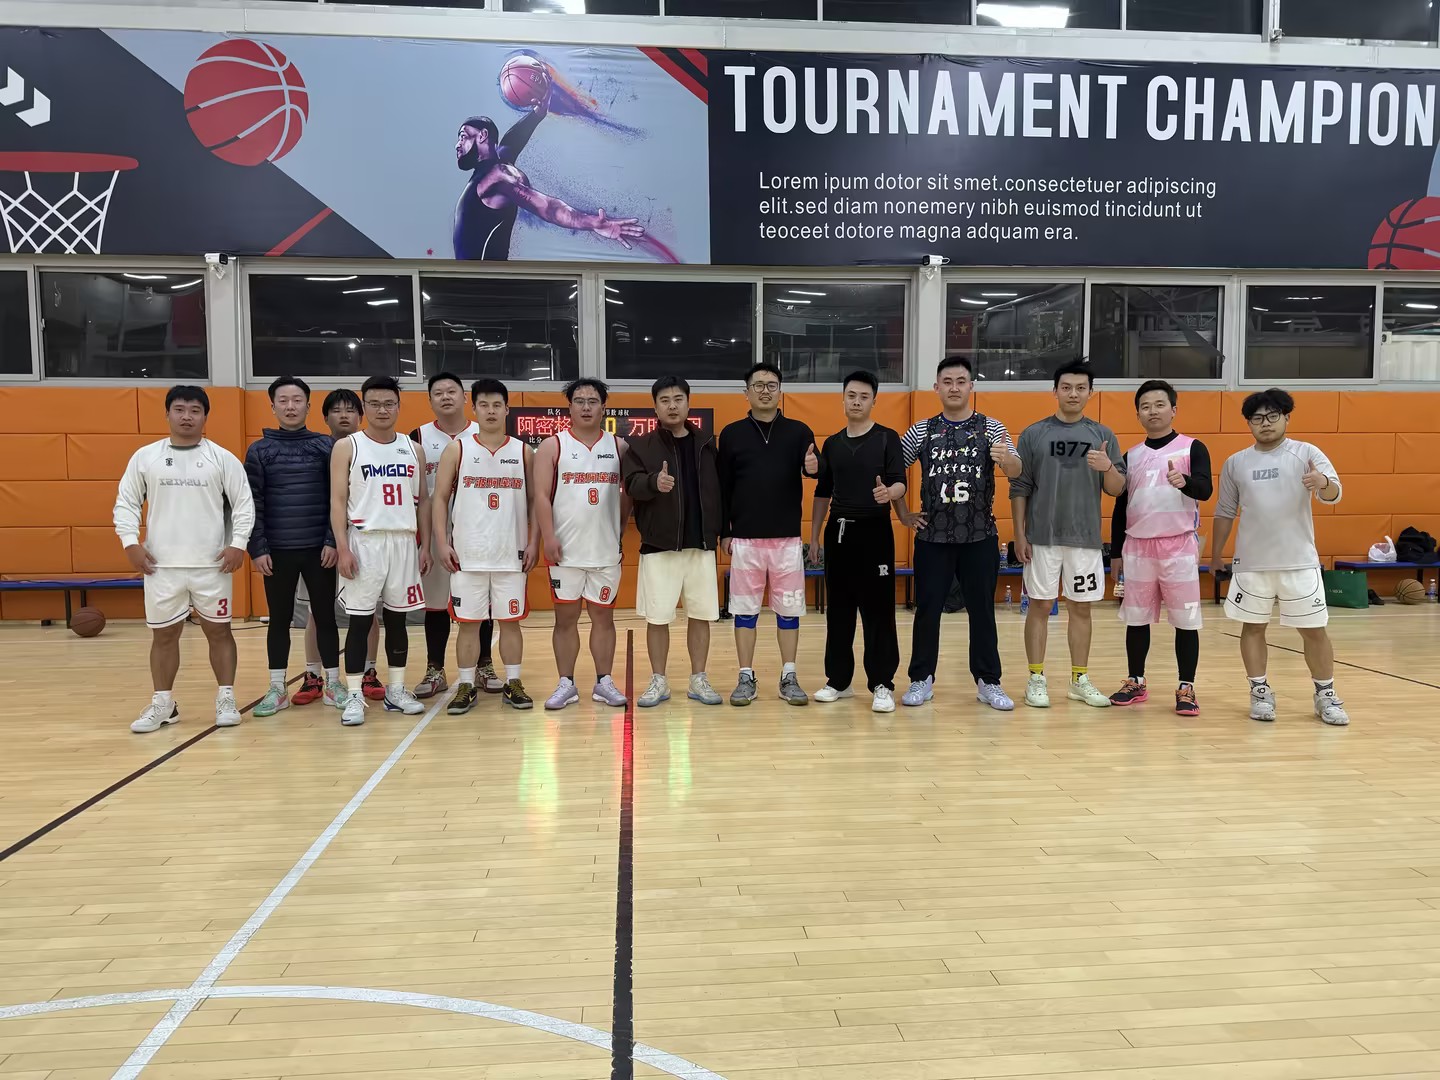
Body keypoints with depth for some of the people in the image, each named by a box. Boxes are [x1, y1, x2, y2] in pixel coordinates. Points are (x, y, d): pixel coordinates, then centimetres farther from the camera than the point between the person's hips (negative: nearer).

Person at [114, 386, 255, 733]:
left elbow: (244, 503, 1)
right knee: (163, 634, 8)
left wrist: (238, 544, -9)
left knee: (218, 630, 5)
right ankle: (163, 704, 19)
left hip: (212, 564, -1)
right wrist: (130, 542, -4)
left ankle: (226, 700, 14)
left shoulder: (223, 458, 1)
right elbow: (126, 503, 8)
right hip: (161, 564, 2)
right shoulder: (144, 457, 6)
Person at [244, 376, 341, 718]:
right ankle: (277, 690, 18)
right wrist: (257, 548, -5)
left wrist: (333, 541, -7)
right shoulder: (259, 450, 4)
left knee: (325, 617, 7)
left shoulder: (326, 446, 3)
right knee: (279, 620, 9)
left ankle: (333, 684, 17)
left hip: (319, 549, -1)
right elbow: (252, 504, 1)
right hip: (277, 551, 1)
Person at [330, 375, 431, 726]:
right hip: (365, 541, -3)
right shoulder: (347, 447, 0)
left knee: (397, 618, 9)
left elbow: (423, 500, 12)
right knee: (360, 620, -2)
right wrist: (343, 547, -13)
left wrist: (425, 546, 5)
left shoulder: (413, 449, 10)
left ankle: (396, 690, 18)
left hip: (404, 542, 3)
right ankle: (354, 696, 5)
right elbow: (338, 501, -4)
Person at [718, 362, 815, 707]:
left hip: (787, 538, 0)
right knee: (745, 609, 5)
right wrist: (723, 532, 2)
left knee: (789, 608, 5)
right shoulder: (732, 434, 4)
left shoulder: (798, 432, 4)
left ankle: (789, 677, 16)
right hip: (745, 538, 0)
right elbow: (723, 487, 5)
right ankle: (746, 678, 15)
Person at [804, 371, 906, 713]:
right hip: (838, 531, 4)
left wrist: (889, 492, -32)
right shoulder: (832, 443, 13)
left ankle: (882, 685, 3)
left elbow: (901, 483, -9)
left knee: (878, 610, -4)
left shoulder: (887, 438, 0)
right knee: (838, 609, 9)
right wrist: (813, 533, 11)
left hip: (874, 531, -4)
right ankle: (838, 680, 18)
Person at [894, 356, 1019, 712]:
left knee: (982, 610, 6)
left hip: (980, 537, 0)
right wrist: (903, 513, 2)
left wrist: (1006, 458, -35)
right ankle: (922, 680, 16)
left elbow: (1015, 472, -13)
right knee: (927, 609, 4)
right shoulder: (921, 431, 4)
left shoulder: (991, 428, 1)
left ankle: (988, 682, 16)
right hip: (932, 537, 1)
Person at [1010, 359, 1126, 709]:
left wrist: (1108, 468, -18)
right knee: (1040, 605, 2)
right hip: (1042, 537, -2)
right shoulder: (1033, 434, 0)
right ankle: (1036, 679, 11)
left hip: (1086, 537, 2)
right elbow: (1019, 488, 0)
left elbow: (1118, 489, 3)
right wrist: (1019, 534, -5)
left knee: (1081, 607, 9)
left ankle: (1080, 679, 19)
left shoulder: (1103, 435, 5)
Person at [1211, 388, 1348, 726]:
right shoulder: (1235, 463, 6)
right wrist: (1215, 557, 12)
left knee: (1314, 630, 4)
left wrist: (1323, 482, -37)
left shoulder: (1307, 453, -1)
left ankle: (1326, 695, 19)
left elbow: (1333, 495, -13)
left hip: (1299, 562, -2)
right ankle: (1260, 692, 18)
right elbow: (1225, 512, 12)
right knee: (1253, 627, 6)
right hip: (1251, 563, 2)